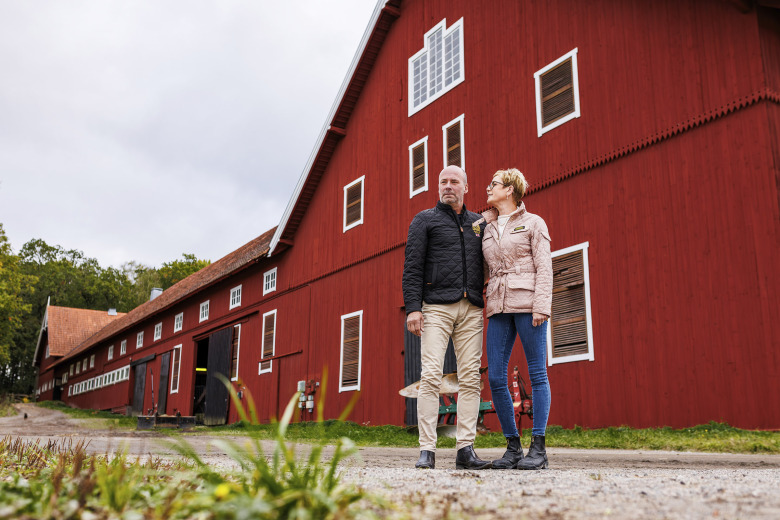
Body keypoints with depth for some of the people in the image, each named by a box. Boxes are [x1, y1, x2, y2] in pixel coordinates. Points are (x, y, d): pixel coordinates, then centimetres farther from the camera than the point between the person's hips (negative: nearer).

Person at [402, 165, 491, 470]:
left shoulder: (479, 223, 20)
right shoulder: (425, 220, 10)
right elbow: (412, 267, 0)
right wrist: (413, 307, -11)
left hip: (471, 309, 4)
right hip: (436, 307, -3)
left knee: (470, 378, -1)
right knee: (431, 376, -10)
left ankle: (465, 449, 2)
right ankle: (427, 451, -7)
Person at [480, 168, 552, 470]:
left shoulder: (533, 223, 5)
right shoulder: (486, 228, 20)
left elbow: (544, 267, -3)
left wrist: (541, 306, -12)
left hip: (527, 303, -5)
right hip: (499, 308, 5)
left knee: (537, 374, -3)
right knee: (495, 377, -2)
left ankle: (538, 448, 1)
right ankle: (513, 446, 8)